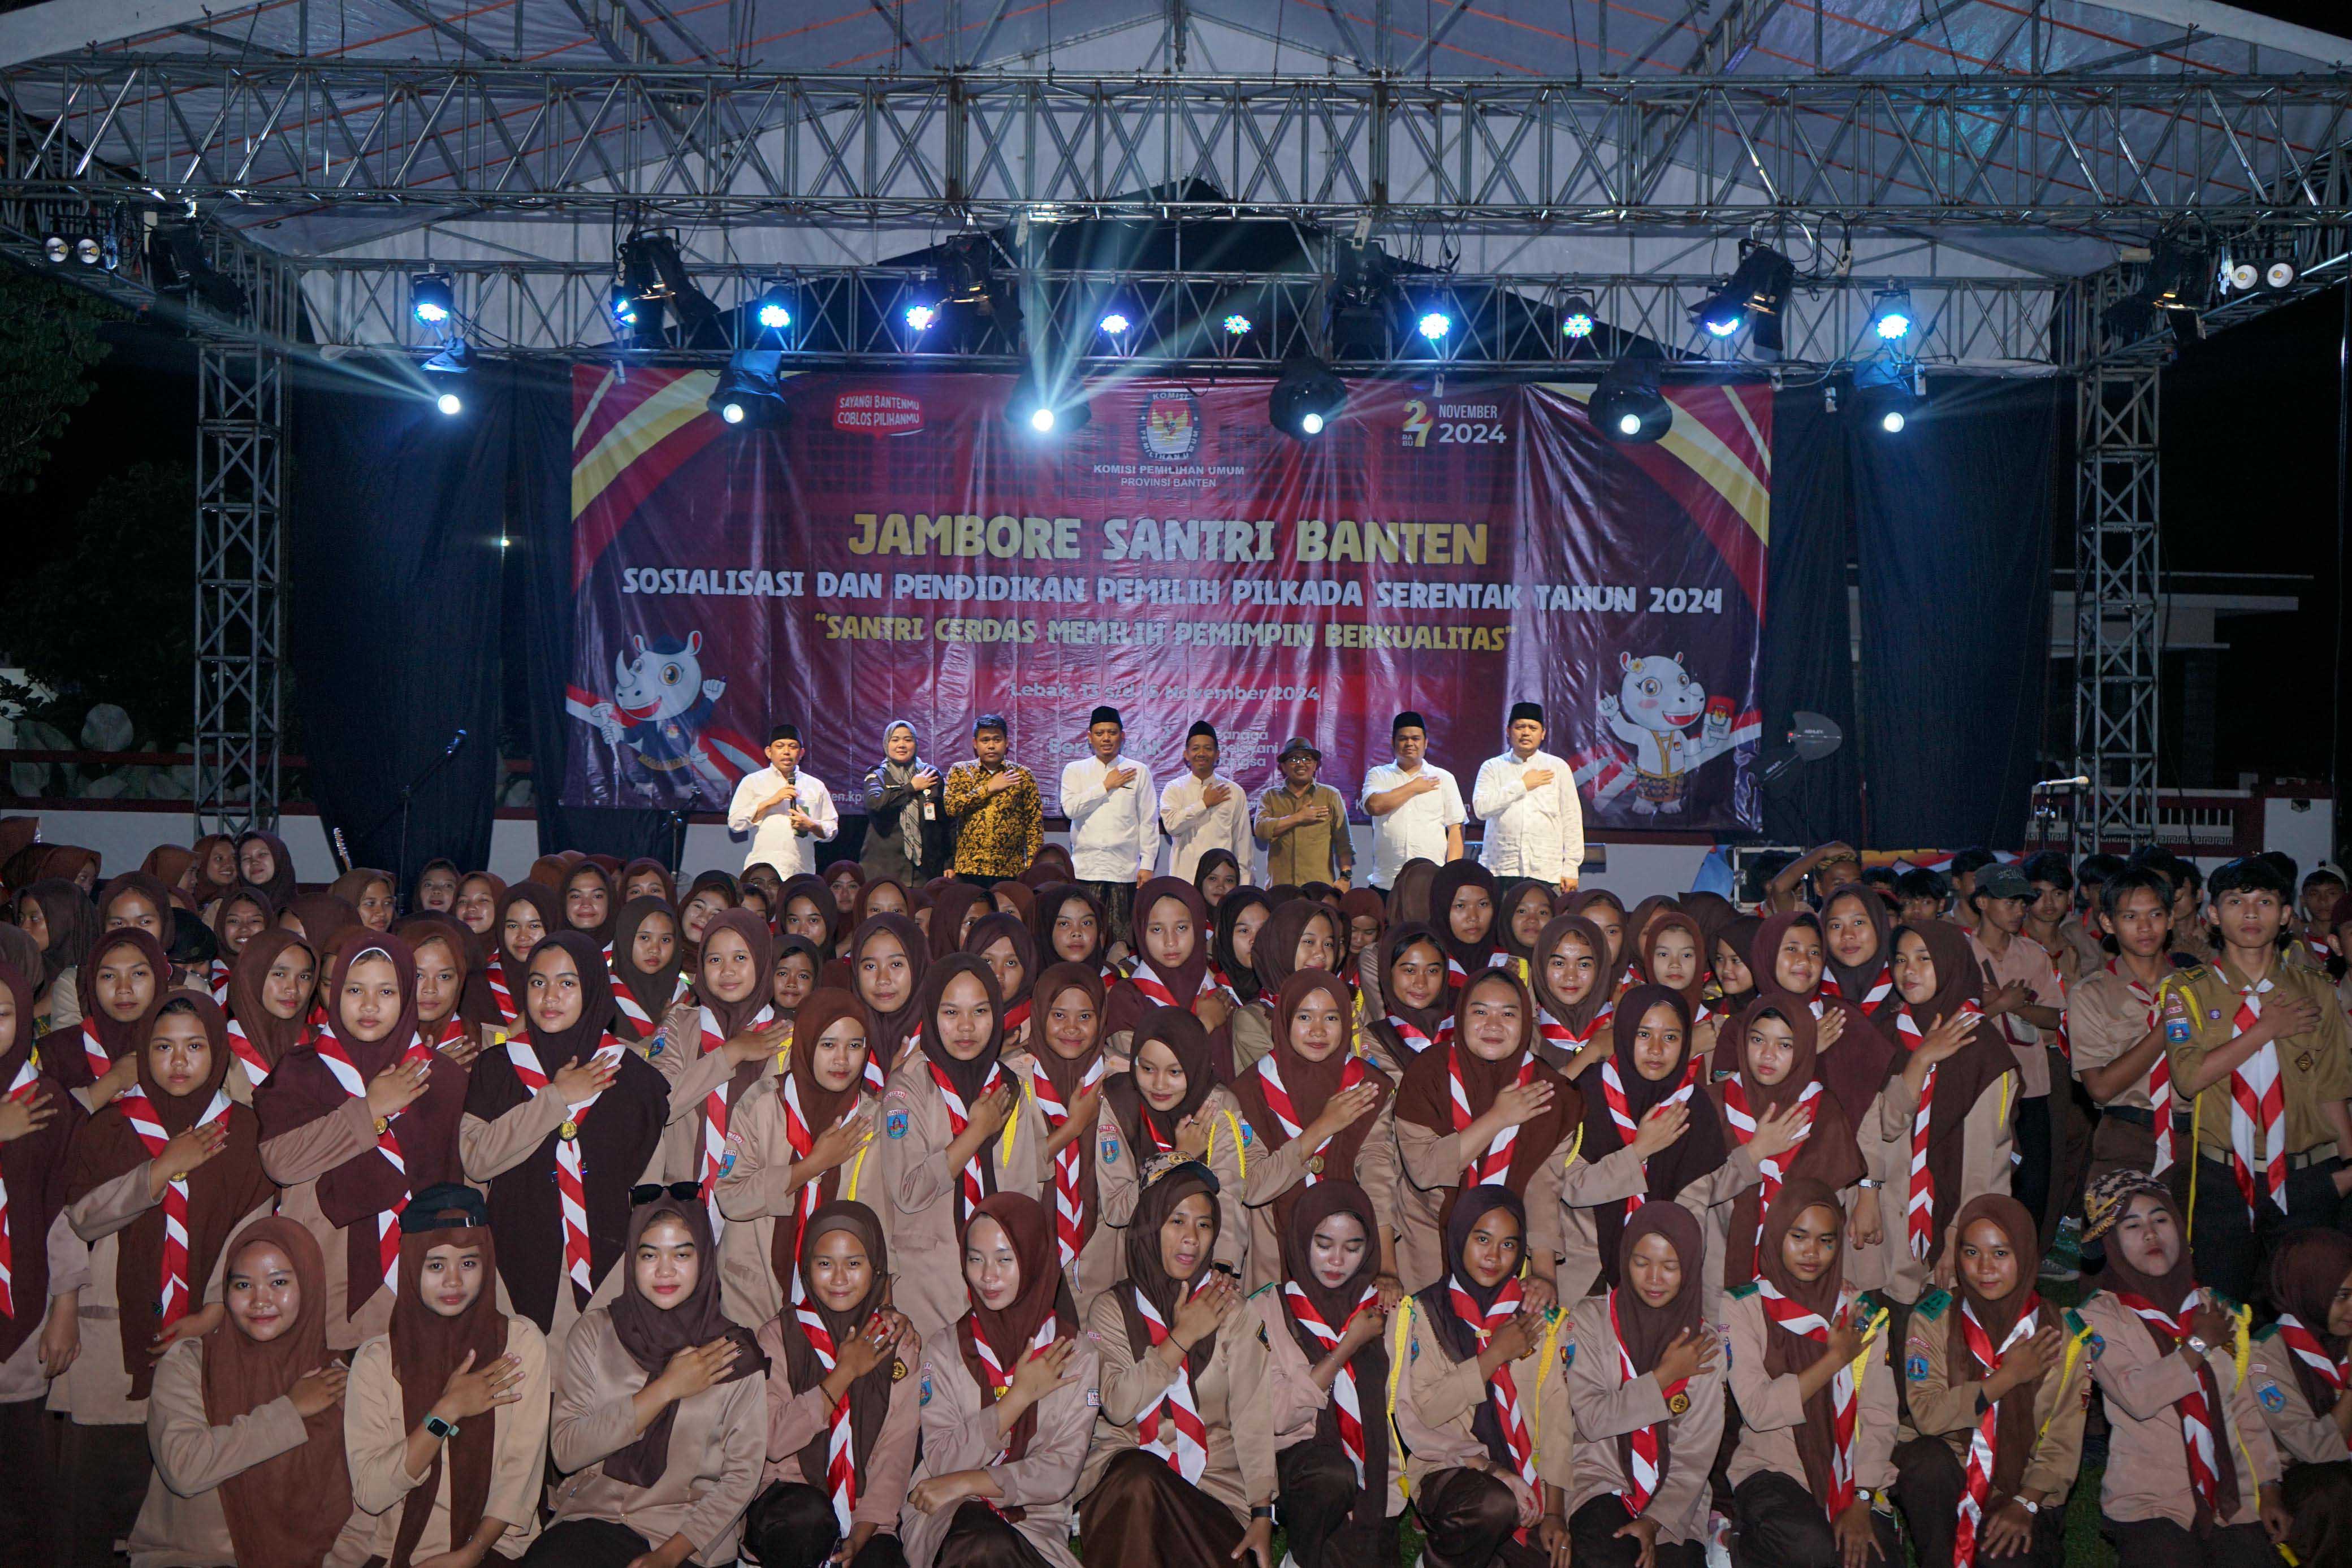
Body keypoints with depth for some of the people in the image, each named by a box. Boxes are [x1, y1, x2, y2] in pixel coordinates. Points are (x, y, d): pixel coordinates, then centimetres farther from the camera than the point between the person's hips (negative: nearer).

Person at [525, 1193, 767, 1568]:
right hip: (594, 1514, 1)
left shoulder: (735, 1353, 3)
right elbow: (565, 1450, -3)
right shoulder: (596, 1333, 6)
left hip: (689, 1529, -1)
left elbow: (742, 1475, 0)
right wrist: (665, 1389, -9)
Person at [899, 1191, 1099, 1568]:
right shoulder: (946, 1350, 5)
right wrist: (1019, 1396, -9)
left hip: (1036, 1520, 0)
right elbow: (941, 1461, -6)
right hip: (946, 1521, 0)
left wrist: (968, 1483, -11)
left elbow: (1061, 1474, -4)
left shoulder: (1077, 1355, 3)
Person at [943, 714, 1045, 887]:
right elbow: (951, 807, -8)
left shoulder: (1022, 775, 9)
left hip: (1012, 870, 0)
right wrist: (990, 788, -7)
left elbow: (1035, 823, 7)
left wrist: (1033, 867, -1)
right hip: (969, 869, 0)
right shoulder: (960, 772, 9)